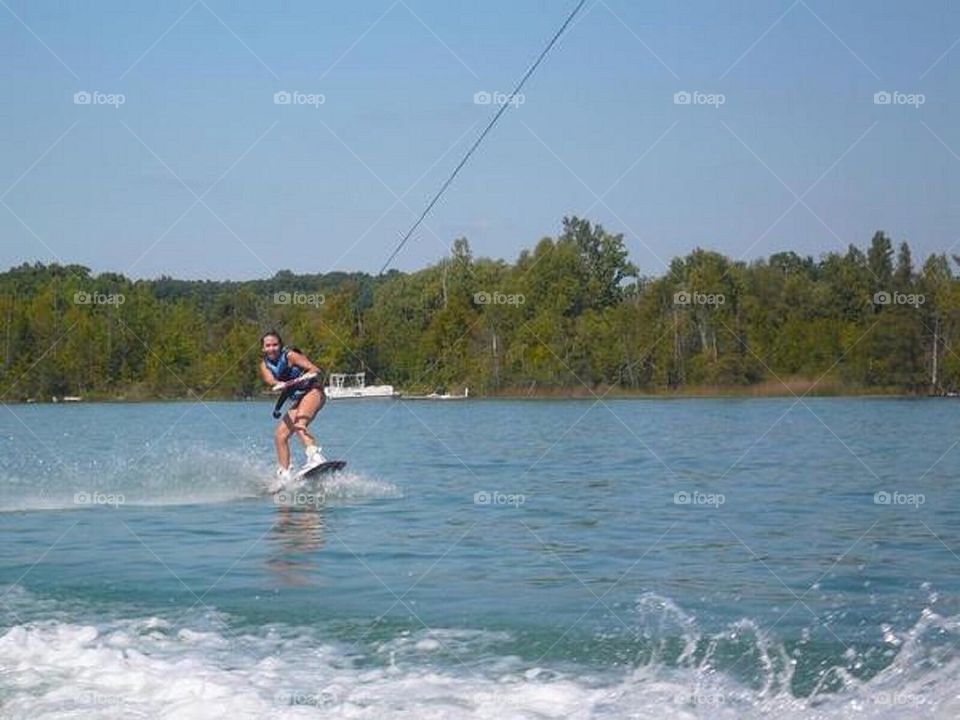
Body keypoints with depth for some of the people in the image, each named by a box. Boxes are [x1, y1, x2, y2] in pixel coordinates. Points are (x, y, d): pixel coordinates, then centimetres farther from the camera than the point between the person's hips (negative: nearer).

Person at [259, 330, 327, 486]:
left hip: (313, 392, -7)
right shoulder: (265, 365, 7)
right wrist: (281, 384, -38)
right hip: (298, 400, 7)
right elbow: (270, 380, -16)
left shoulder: (290, 355, -9)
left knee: (298, 424, -31)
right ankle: (283, 475, 3)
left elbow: (315, 369, -16)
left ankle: (315, 455, -48)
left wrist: (301, 379, -35)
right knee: (280, 435, 0)